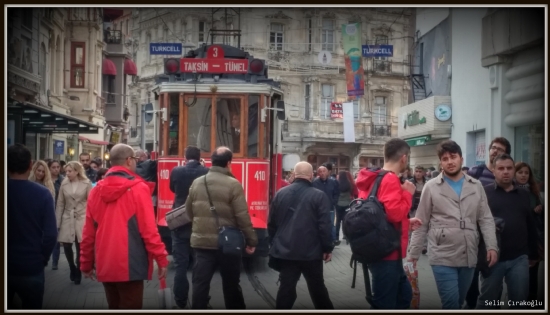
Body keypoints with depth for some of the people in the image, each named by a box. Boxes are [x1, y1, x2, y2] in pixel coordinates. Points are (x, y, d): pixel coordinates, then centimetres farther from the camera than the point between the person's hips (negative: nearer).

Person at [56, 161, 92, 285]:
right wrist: (57, 223, 2)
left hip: (82, 218, -2)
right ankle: (73, 269, 26)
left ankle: (78, 272, 20)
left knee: (80, 247, 1)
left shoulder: (86, 183, -5)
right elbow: (60, 204, 4)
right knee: (66, 246, -1)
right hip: (67, 219, 2)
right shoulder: (64, 184, 2)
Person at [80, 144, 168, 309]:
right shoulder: (138, 188, -9)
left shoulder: (97, 191, 6)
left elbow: (88, 232, 8)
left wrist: (86, 263, 17)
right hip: (130, 265, -6)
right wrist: (161, 258, -4)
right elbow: (149, 229, -12)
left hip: (105, 264, 6)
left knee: (114, 307, 19)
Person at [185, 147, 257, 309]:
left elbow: (189, 211, 12)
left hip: (201, 241, 4)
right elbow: (242, 217, -14)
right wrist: (251, 240, -5)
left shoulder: (196, 183, 3)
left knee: (200, 284, 6)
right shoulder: (233, 184, -12)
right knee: (231, 285, 12)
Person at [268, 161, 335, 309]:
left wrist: (274, 244, 20)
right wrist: (327, 248, -2)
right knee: (317, 287, 12)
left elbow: (271, 223, 9)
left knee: (286, 287, 5)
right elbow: (325, 225, -12)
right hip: (311, 252, -3)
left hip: (285, 251, 3)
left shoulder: (280, 194, 3)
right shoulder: (319, 196, -10)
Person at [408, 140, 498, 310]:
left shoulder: (476, 186, 8)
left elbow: (486, 219, 8)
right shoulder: (431, 187, -1)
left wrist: (492, 246, -5)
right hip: (443, 257, -3)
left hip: (469, 256, 3)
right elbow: (421, 223, 2)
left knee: (458, 302, 14)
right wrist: (413, 252, -1)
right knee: (451, 304, -7)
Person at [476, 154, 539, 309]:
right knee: (487, 300, 9)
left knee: (519, 300, 9)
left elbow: (531, 226, 14)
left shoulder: (524, 194, 10)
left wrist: (534, 254, 15)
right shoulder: (483, 193, -3)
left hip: (519, 258, 3)